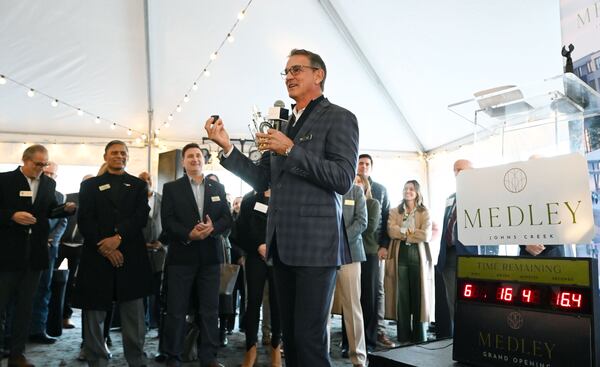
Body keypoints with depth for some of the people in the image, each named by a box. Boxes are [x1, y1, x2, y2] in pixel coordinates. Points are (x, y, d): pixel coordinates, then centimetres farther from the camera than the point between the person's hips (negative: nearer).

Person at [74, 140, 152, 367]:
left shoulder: (139, 185, 14)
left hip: (130, 256, 0)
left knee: (134, 314, 3)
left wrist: (118, 237, -14)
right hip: (97, 255, 0)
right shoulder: (90, 185, 12)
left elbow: (141, 217, 0)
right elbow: (84, 221, 0)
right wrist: (104, 248, -11)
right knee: (95, 312, 5)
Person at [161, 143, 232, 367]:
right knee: (176, 311, 3)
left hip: (210, 256, 3)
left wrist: (212, 228, -14)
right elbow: (167, 222, -5)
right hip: (181, 256, -2)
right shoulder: (171, 188, 5)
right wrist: (189, 234, -20)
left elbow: (227, 219, 6)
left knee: (210, 310, 7)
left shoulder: (218, 188, 13)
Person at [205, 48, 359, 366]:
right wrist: (227, 147, 4)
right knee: (290, 335, 15)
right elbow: (262, 181, 16)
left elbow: (343, 179, -14)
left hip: (315, 242, -7)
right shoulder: (282, 125, 18)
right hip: (283, 244, 7)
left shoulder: (338, 118, -2)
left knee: (309, 338, -4)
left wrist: (291, 150, -17)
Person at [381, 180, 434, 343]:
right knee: (402, 296, 0)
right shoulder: (394, 212, 13)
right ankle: (403, 337, 7)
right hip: (399, 255, 1)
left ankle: (419, 337, 9)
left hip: (418, 256, -1)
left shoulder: (424, 212, 9)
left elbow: (426, 234, -6)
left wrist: (403, 234, -4)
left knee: (418, 295, 0)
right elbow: (391, 231, -4)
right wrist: (410, 231, -6)